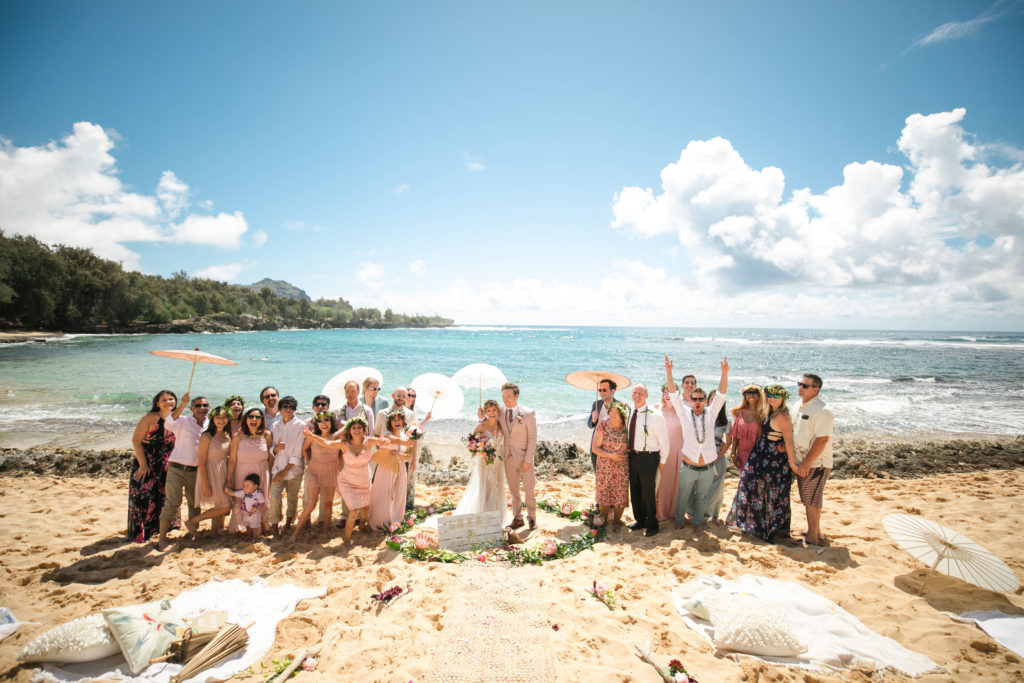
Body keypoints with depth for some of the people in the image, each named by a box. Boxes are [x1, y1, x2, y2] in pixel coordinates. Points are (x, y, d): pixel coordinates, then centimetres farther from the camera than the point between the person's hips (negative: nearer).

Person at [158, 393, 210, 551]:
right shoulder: (183, 421, -8)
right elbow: (169, 423, -31)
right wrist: (182, 405, -45)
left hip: (195, 471, 5)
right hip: (176, 468, -5)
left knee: (195, 503, 13)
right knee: (172, 504, -7)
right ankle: (162, 538, 3)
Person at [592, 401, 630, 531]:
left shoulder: (626, 427, -5)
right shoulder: (602, 425, -9)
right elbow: (595, 448, -8)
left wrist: (627, 454, -6)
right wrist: (610, 455, -18)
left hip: (622, 467, 1)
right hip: (604, 467, -1)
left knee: (620, 495, 6)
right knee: (603, 495, 8)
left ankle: (616, 521, 27)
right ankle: (604, 521, 27)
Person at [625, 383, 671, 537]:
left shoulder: (655, 415, -14)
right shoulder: (629, 413, 3)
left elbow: (663, 440, -6)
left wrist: (662, 461, 0)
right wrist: (628, 451, 10)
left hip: (648, 457, -6)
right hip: (632, 456, 6)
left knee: (648, 492, 3)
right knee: (635, 491, 16)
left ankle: (652, 525, 22)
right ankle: (639, 521, 35)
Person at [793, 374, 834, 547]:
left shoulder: (821, 410, -18)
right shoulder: (800, 406, 9)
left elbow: (822, 440, -22)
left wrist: (806, 463, -22)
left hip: (816, 464, -8)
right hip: (802, 462, 8)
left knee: (811, 501, 0)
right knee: (807, 500, 17)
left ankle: (813, 538, 12)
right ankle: (815, 531, 32)